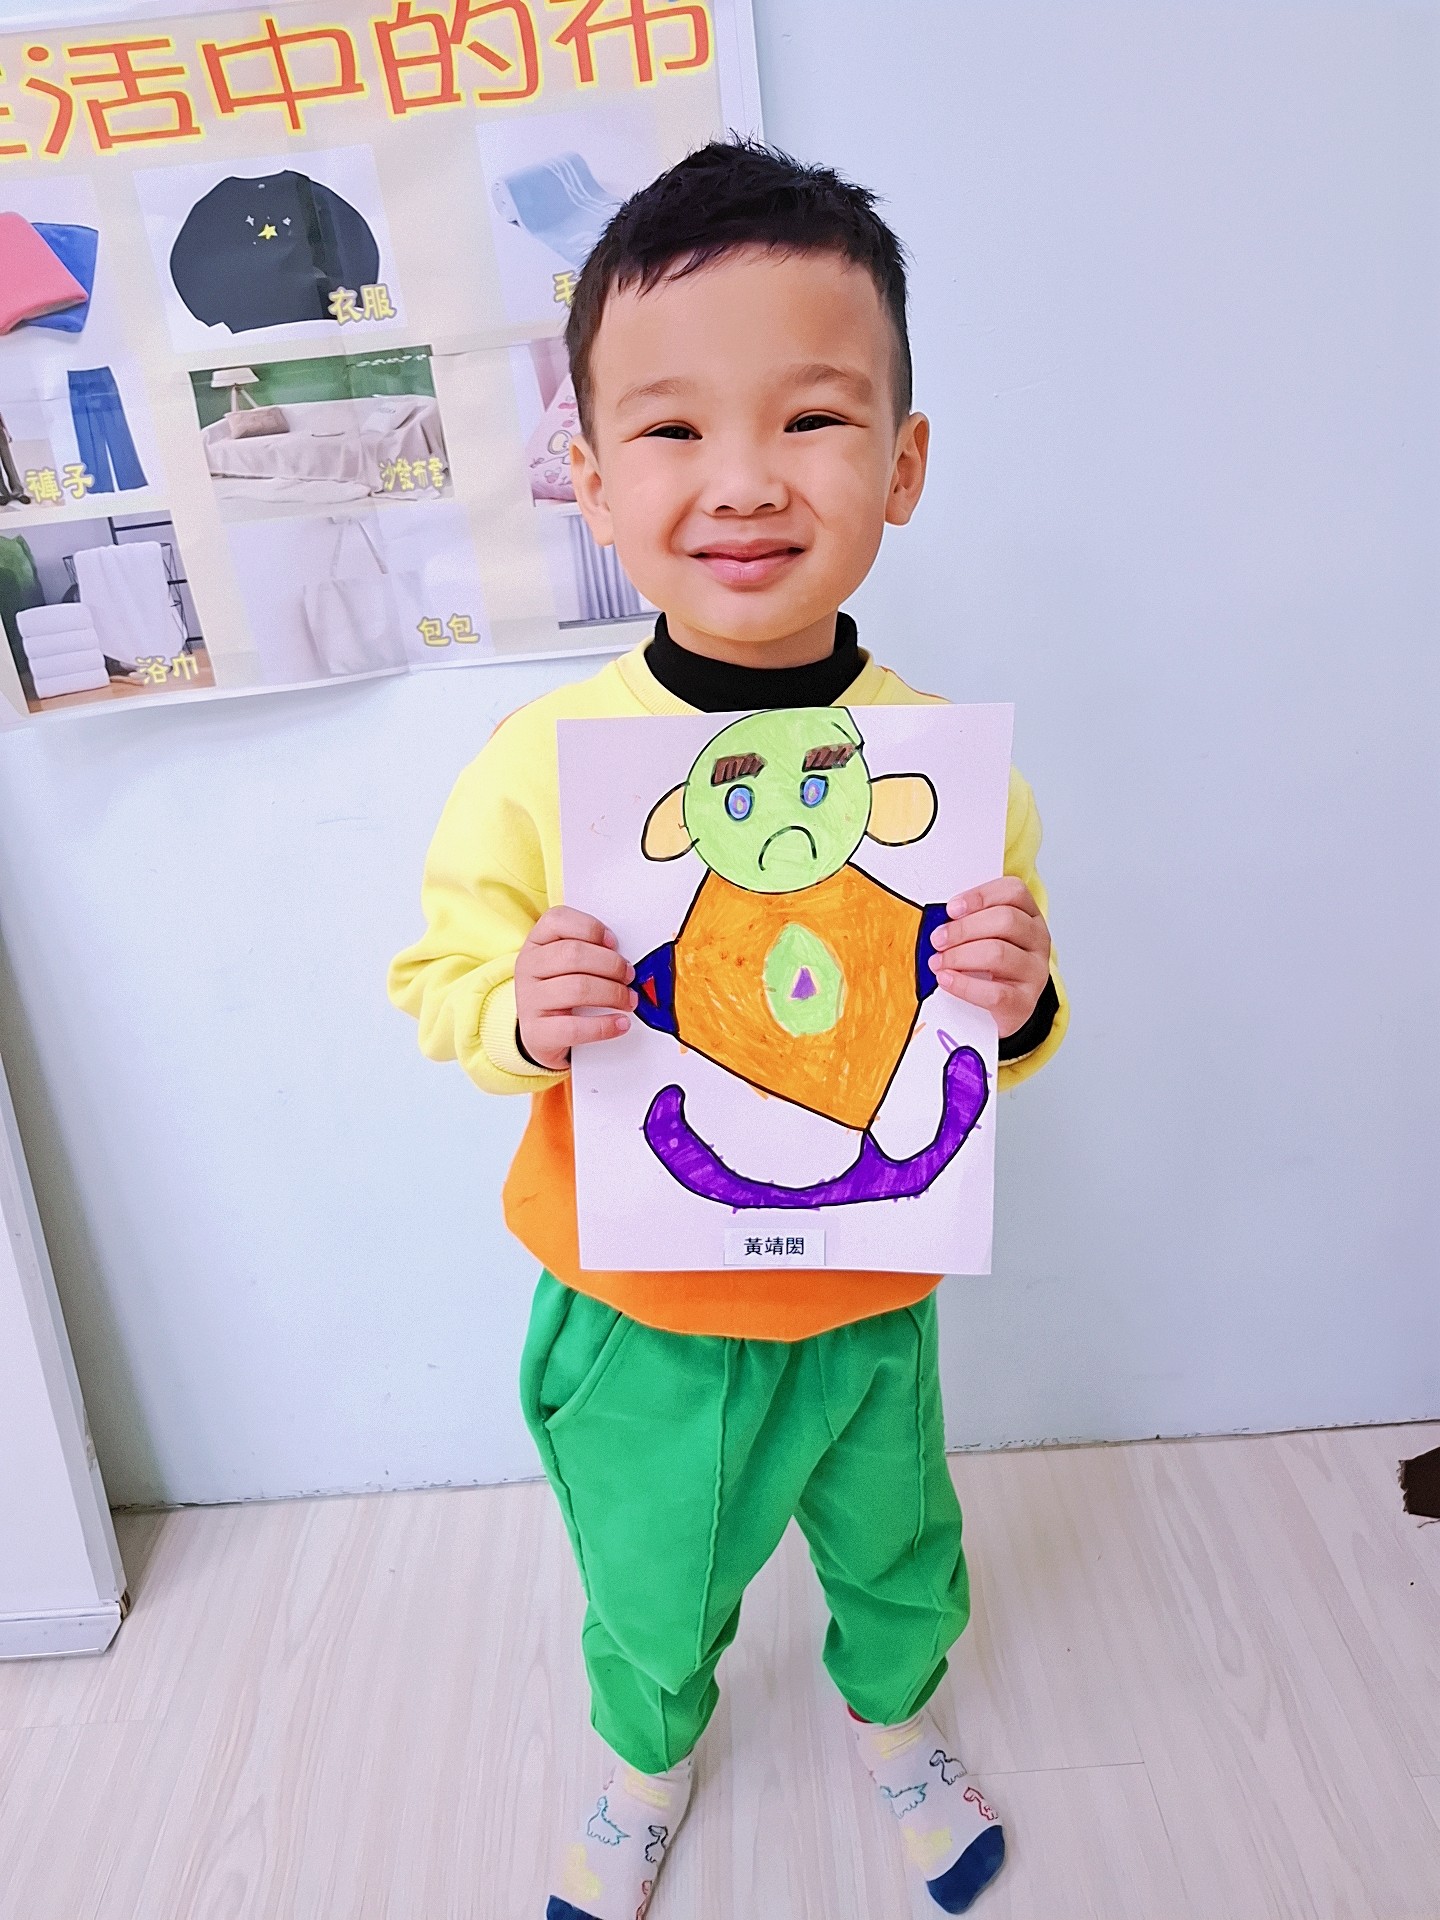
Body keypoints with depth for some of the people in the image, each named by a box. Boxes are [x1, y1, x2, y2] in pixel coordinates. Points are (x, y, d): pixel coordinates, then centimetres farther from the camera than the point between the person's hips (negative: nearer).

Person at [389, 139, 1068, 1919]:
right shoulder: (537, 765, -21)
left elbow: (999, 1042, -2)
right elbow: (435, 976, -8)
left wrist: (1020, 1005, -25)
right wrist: (520, 1015, -29)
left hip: (871, 1304, 2)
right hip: (638, 1323, -1)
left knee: (900, 1561, 29)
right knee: (651, 1604, 26)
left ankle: (893, 1717, 66)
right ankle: (649, 1761, 62)